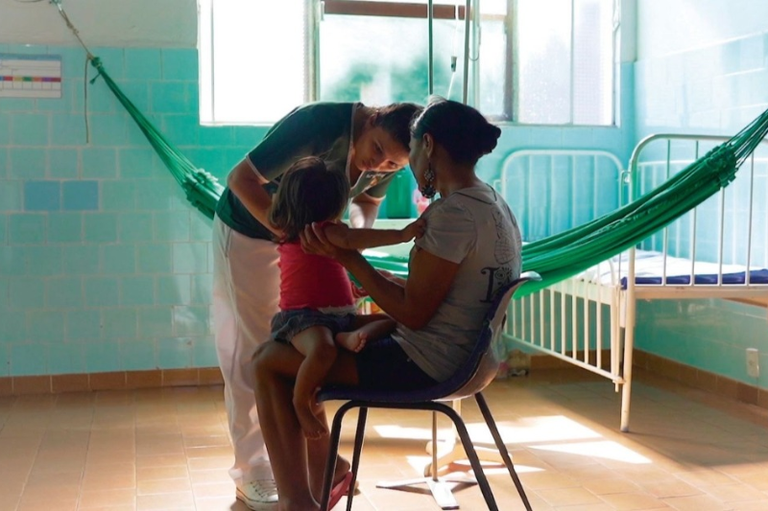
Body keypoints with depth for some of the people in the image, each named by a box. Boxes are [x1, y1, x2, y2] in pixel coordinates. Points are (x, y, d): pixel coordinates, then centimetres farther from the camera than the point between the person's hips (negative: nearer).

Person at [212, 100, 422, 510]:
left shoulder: (387, 157, -14)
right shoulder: (319, 124, -33)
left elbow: (367, 202, 3)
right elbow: (242, 178, -29)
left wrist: (355, 232, -21)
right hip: (249, 234, -6)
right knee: (252, 353, -2)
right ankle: (253, 474, 7)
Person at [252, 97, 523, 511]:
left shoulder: (451, 214, -23)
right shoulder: (495, 205, 7)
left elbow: (413, 313, -21)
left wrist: (349, 259, -14)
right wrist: (373, 283, 13)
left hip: (422, 366, -10)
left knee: (270, 360, -4)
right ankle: (323, 470, 26)